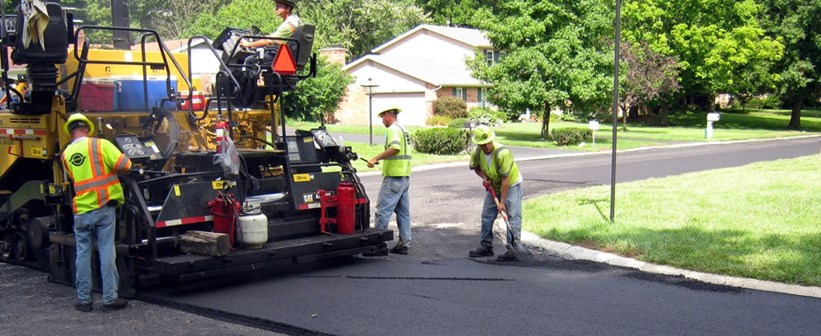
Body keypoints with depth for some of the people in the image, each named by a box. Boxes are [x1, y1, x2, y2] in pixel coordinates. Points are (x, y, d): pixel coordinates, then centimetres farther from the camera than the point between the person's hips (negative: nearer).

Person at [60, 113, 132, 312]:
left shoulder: (66, 155, 7)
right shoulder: (101, 145, -6)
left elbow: (74, 178, 14)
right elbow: (124, 165, -12)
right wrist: (109, 168, 9)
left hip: (82, 211, 3)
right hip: (104, 207, -3)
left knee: (83, 255, 10)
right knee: (107, 253, 1)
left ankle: (83, 300, 14)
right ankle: (110, 299, 3)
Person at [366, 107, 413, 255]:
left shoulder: (393, 129, -11)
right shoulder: (404, 130, 20)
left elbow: (395, 148, -28)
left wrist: (376, 158, -26)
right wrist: (381, 160, 21)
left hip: (394, 177, -10)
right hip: (404, 176, 10)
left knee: (382, 211, -7)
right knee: (403, 212, 10)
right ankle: (404, 244, 14)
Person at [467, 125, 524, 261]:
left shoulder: (502, 152, -33)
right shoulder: (476, 153, -15)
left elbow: (505, 179, -30)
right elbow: (476, 167, 9)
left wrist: (502, 202, -28)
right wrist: (484, 178, -12)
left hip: (511, 185, -6)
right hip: (494, 186, 7)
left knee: (513, 217, -13)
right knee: (486, 216, 9)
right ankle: (486, 247, 21)